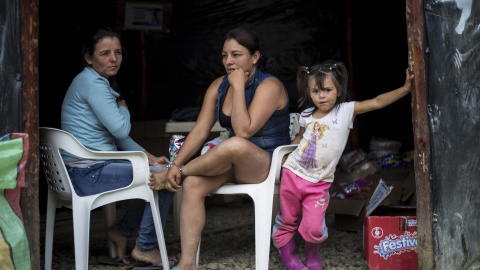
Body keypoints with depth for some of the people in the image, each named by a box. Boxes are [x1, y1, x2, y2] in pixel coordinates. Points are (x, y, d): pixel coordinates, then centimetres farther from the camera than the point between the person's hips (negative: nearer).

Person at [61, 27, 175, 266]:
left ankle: (122, 231, 21)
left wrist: (151, 159, 8)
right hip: (89, 173, -10)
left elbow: (119, 138, 19)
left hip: (92, 169, 10)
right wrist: (123, 108, 1)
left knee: (157, 173, 19)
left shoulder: (102, 83, 18)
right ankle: (145, 247, 2)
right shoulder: (91, 82, -15)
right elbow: (121, 129, -21)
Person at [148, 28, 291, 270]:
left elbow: (243, 131, -27)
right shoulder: (219, 86, 5)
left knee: (235, 145, -39)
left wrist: (238, 87, -23)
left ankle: (169, 177, -15)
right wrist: (176, 164, -13)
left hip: (268, 164, -6)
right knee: (192, 184, -24)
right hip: (234, 162, 6)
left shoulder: (269, 86, -15)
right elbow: (200, 130, 0)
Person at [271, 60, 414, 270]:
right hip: (293, 174, 2)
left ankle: (312, 252, 23)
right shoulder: (307, 115, 1)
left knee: (314, 227, -10)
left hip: (319, 183, -2)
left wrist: (405, 88, -21)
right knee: (287, 220, 11)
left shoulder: (346, 111, -8)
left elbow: (377, 102, -14)